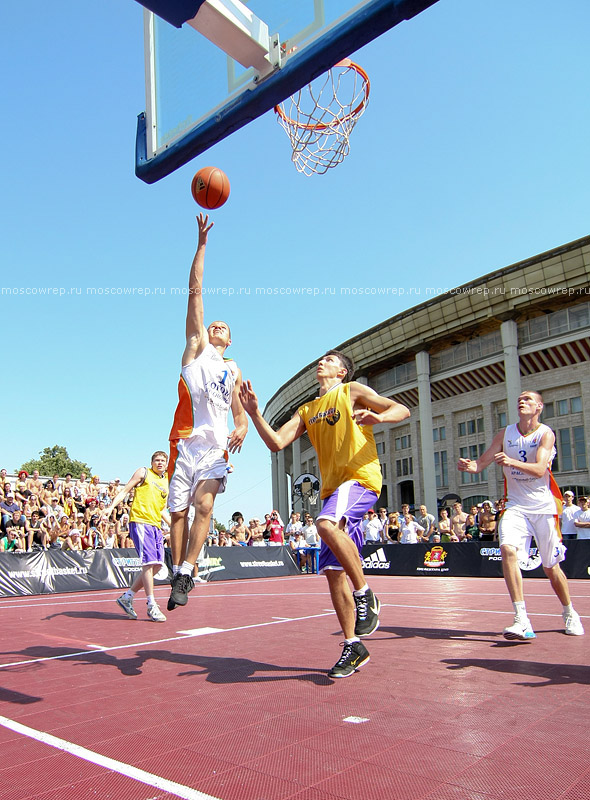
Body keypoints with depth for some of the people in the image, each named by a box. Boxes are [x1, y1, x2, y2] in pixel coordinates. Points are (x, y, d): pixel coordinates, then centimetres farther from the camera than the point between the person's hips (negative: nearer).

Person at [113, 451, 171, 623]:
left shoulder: (167, 483, 21)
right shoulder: (144, 472, 5)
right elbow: (125, 490, 2)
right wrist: (110, 507, -10)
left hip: (156, 525, 7)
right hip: (140, 521, -7)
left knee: (157, 565, 3)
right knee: (149, 562, -13)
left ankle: (127, 597, 16)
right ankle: (151, 606, -6)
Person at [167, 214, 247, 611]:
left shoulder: (234, 371, 23)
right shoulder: (195, 347, 15)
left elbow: (239, 412, 22)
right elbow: (196, 290, 10)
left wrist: (242, 429, -3)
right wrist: (202, 243, 6)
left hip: (216, 445, 1)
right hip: (186, 441, -1)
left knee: (204, 504, -16)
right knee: (179, 510, 1)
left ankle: (186, 572, -13)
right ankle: (179, 573, 12)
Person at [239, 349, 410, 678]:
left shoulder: (352, 391, 6)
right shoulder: (307, 410, 23)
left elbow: (402, 410, -1)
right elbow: (276, 442, 13)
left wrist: (377, 417, -22)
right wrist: (255, 413, 0)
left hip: (361, 477, -7)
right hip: (333, 487, 7)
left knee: (327, 524, -35)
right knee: (334, 573, 4)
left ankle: (366, 596, -18)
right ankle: (353, 647, 16)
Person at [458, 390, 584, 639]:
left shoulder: (546, 434, -8)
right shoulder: (505, 434, 3)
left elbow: (539, 469, -22)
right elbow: (481, 462, -1)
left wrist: (512, 462, -40)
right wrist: (469, 465, -24)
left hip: (543, 506, -2)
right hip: (516, 505, 2)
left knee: (551, 567, 5)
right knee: (508, 549, -24)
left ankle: (570, 614, 33)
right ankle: (522, 620, -23)